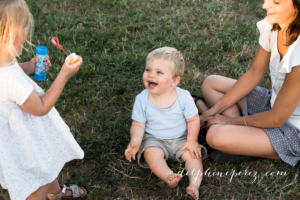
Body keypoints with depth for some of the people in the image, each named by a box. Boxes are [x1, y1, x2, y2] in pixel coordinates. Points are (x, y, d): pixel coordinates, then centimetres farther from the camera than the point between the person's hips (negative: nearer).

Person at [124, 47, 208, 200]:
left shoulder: (184, 97, -15)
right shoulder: (142, 100, -14)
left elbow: (193, 120, -6)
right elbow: (138, 125, -9)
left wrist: (192, 140, -15)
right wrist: (135, 141, -27)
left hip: (181, 139, 1)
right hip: (154, 140, -1)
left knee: (193, 155, -20)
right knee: (151, 153, -30)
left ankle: (194, 184, -29)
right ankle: (169, 177, -46)